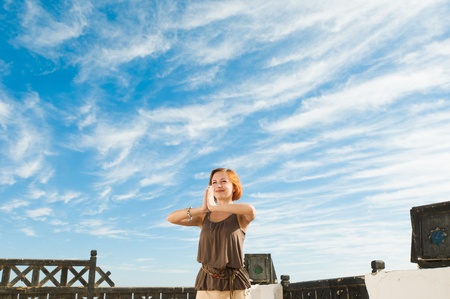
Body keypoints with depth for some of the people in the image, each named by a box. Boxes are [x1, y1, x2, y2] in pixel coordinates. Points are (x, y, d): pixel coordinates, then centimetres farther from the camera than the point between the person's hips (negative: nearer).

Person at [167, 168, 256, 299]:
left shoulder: (240, 216, -1)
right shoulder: (204, 216, 9)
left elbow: (251, 210, -27)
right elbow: (171, 218, -3)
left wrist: (213, 206, -20)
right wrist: (202, 209, -15)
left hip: (234, 283, -3)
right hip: (207, 283, 3)